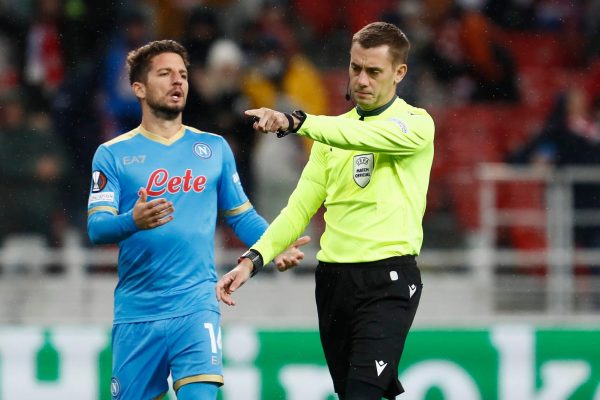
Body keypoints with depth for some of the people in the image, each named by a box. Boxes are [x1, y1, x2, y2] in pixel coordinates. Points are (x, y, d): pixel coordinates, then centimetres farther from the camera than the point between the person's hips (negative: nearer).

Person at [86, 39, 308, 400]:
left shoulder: (214, 148, 11)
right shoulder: (113, 154, 4)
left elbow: (241, 216, 15)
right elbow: (97, 228, -6)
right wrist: (133, 221, -28)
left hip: (196, 306, 0)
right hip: (136, 313, 0)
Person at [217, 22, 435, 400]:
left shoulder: (416, 124, -3)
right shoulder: (335, 130, 15)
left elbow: (371, 137, -25)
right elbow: (301, 207, 12)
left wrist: (295, 122, -36)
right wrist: (254, 258, -3)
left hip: (389, 280, -6)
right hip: (333, 279, 6)